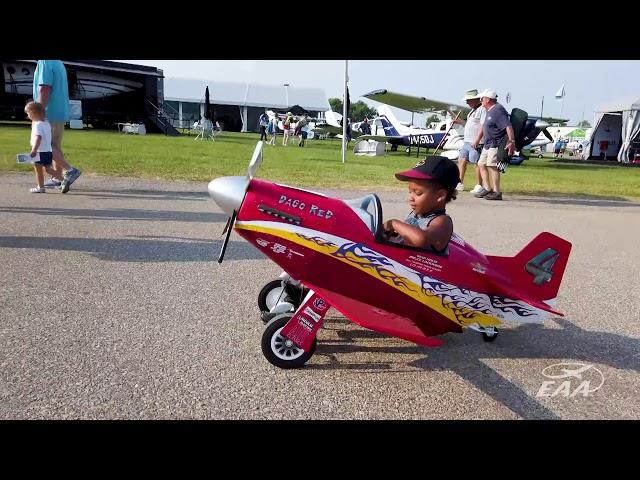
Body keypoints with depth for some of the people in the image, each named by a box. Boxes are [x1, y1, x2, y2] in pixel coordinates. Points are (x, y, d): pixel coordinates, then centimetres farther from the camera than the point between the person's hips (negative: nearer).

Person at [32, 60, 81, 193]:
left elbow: (44, 89, -20)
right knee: (55, 146, 12)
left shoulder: (44, 62, -11)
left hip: (50, 114, -9)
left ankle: (70, 170, -20)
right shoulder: (59, 63, 17)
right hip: (61, 113, 9)